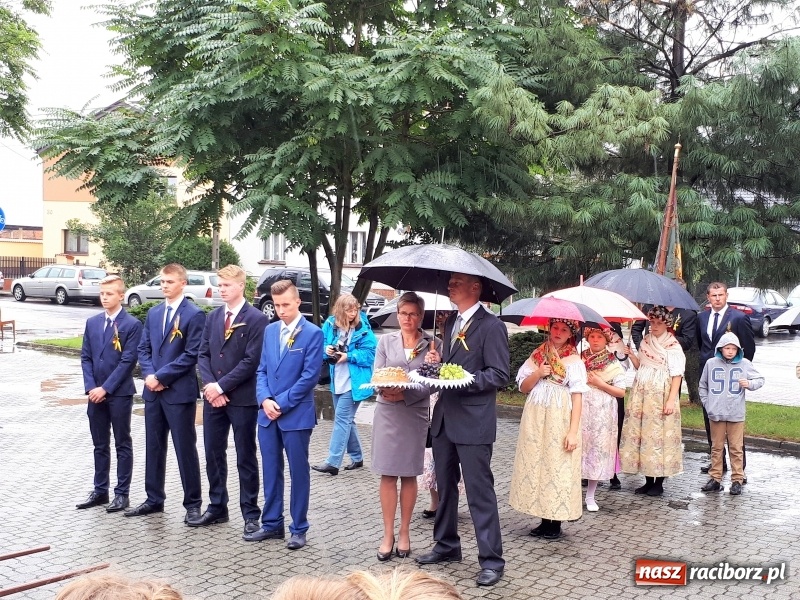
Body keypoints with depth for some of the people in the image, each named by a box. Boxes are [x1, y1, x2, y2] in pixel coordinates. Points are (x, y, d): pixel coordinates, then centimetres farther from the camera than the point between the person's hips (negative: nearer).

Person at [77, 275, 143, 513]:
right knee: (100, 445, 13)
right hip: (96, 394, 5)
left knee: (122, 444, 5)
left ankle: (122, 493, 12)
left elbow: (128, 361, -13)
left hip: (119, 393, -5)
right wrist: (91, 387, -4)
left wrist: (106, 388, -15)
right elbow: (85, 357, 8)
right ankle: (100, 490, 23)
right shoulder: (92, 322, 9)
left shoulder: (132, 324, -8)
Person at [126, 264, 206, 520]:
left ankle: (193, 503, 10)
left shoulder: (194, 315, -8)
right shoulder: (153, 313, 13)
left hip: (180, 392, -7)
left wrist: (161, 376, -14)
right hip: (153, 391, 7)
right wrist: (149, 375, -6)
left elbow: (191, 354, -14)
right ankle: (154, 499, 25)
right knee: (153, 447, 13)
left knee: (185, 449, 0)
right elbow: (144, 348, 12)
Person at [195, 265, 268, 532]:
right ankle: (217, 507, 25)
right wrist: (209, 385, -6)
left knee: (246, 458, 3)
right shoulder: (213, 317, 11)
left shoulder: (257, 319, -9)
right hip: (213, 397, 6)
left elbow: (251, 360, -15)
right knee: (213, 454, 12)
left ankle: (250, 514, 12)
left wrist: (222, 386, -15)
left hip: (242, 399, -6)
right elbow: (203, 354, 9)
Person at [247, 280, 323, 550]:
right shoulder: (269, 331, 10)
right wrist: (265, 400, -7)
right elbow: (261, 370, 10)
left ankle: (298, 529, 15)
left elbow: (310, 375, -13)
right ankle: (272, 524, 23)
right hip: (268, 414, 5)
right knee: (270, 471, 12)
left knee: (298, 471, 5)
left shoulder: (313, 333, -8)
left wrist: (281, 403, -13)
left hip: (296, 414, -5)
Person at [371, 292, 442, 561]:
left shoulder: (432, 344, 1)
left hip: (415, 414, -1)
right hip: (387, 413, 1)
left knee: (409, 475, 7)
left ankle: (404, 532, 17)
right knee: (387, 474, 1)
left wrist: (405, 395, -17)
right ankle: (388, 534, 8)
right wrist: (384, 389, -18)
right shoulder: (386, 341, 6)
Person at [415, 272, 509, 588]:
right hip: (444, 419, 8)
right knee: (445, 487, 17)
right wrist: (438, 361, 2)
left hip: (473, 422, -8)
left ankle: (491, 559, 7)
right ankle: (447, 546, 32)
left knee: (480, 492, -3)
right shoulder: (451, 322, 14)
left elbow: (499, 375, -16)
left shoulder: (491, 325, -12)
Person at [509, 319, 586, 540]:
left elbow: (577, 397, -8)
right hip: (535, 419, 4)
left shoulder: (573, 360, -2)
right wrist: (538, 374, -10)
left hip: (558, 420, -4)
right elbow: (523, 387, 9)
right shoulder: (537, 355, 10)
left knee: (557, 466, -2)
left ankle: (555, 523, 8)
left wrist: (573, 431, -15)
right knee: (536, 465, 5)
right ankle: (545, 520, 14)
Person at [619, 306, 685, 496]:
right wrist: (631, 355, 1)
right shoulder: (646, 341, 13)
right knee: (641, 434, 6)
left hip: (661, 396, -6)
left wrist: (671, 400, -18)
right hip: (642, 395, 6)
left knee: (659, 436, -4)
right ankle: (648, 480, 16)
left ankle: (659, 483, 5)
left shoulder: (673, 346, -6)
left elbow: (677, 375, -10)